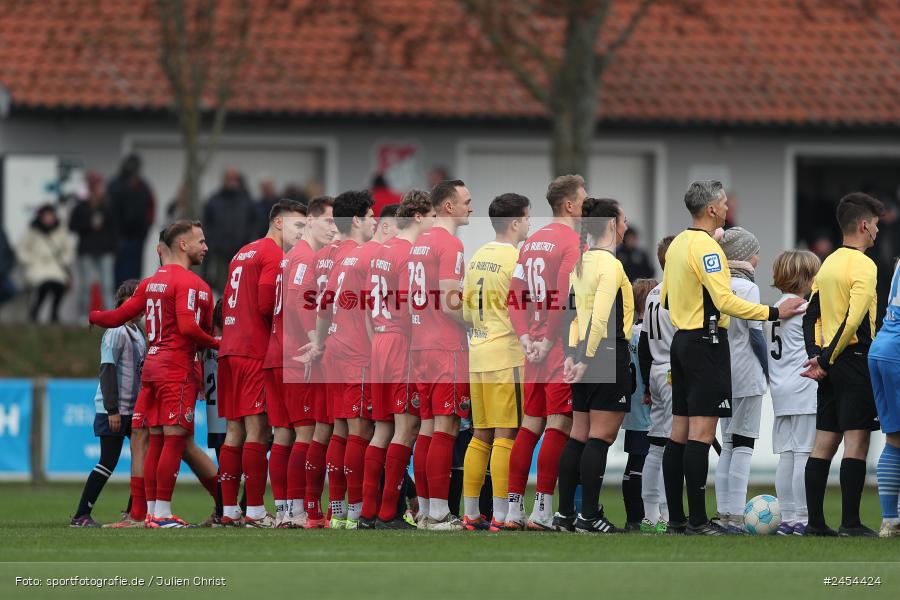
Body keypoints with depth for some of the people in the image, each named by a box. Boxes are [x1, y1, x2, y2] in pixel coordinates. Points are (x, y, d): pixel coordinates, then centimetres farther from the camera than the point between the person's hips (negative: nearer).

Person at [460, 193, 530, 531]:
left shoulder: (477, 258, 12)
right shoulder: (515, 260, -11)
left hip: (478, 356, 8)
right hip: (507, 356, -8)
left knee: (481, 436, 11)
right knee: (506, 436, -6)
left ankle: (470, 514, 11)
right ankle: (500, 518, -8)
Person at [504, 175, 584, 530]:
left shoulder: (531, 242, 15)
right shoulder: (573, 241, -10)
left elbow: (515, 296, 12)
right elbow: (565, 298, -19)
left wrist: (526, 338, 5)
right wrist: (548, 341, -16)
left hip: (535, 348, 8)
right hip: (562, 347, -8)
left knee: (530, 427, 10)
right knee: (558, 426, -6)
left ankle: (514, 510, 9)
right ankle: (542, 512, -9)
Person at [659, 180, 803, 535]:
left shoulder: (677, 244, 12)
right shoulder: (705, 246, -16)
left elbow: (665, 299, 20)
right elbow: (725, 301, -24)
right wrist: (773, 313, -22)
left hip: (682, 341, 9)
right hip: (707, 343, -9)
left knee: (680, 433, 10)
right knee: (701, 433, -9)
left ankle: (676, 519, 12)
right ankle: (697, 522, -12)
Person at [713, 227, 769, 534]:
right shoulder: (748, 287, -12)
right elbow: (756, 334, -13)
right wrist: (767, 369, 0)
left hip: (720, 372, 7)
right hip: (746, 373, -7)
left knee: (728, 444, 13)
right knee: (743, 445, -4)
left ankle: (723, 512, 10)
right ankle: (735, 517, -8)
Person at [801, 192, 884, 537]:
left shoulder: (828, 264, 15)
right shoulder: (863, 266, -11)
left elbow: (811, 316, 12)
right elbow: (854, 319, -20)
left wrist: (816, 358, 4)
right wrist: (826, 359, -15)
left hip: (830, 365, 8)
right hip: (855, 361, -8)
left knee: (824, 443, 8)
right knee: (856, 442, -7)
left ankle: (815, 522, 8)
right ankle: (850, 524, -11)